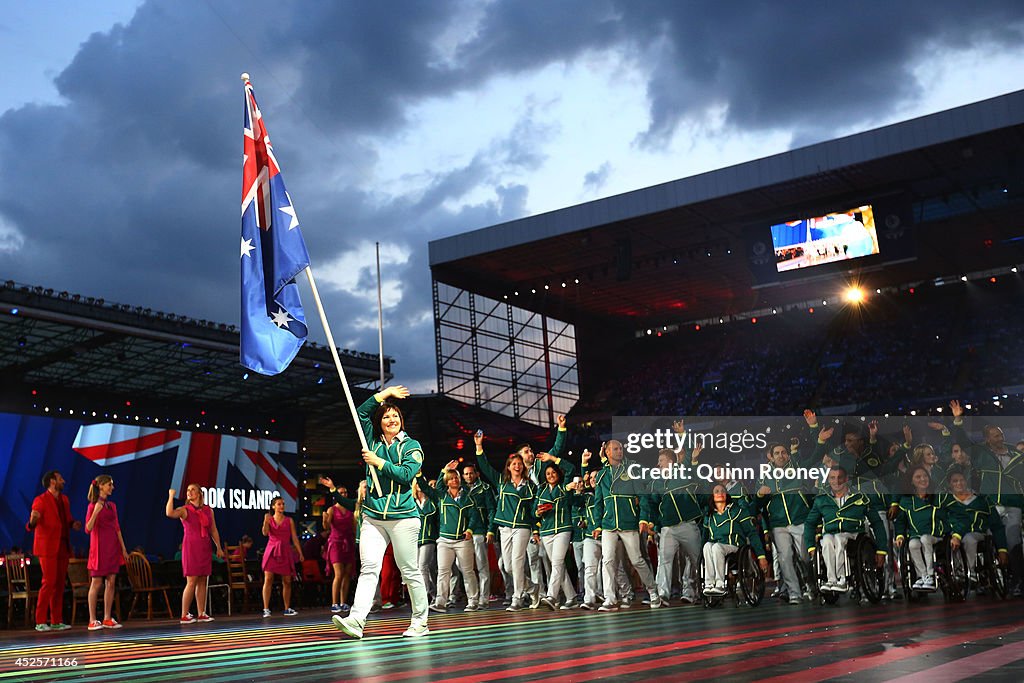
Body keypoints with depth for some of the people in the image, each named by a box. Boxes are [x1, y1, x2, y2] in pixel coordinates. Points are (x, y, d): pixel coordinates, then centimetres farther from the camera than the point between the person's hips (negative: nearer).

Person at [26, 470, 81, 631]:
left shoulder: (64, 499, 14)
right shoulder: (40, 500, -8)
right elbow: (31, 526, -13)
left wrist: (73, 523, 3)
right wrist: (32, 521, -36)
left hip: (63, 547, 7)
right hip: (48, 547, -7)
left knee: (60, 584, 6)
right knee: (49, 583, -10)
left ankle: (56, 621, 10)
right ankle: (40, 621, -4)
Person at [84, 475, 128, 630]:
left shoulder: (112, 506, 14)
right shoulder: (93, 506, -5)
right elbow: (88, 528, -13)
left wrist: (123, 548, 14)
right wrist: (96, 512, -26)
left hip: (113, 547, 7)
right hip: (99, 547, -6)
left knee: (111, 582, 4)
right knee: (96, 583, -4)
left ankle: (107, 618, 9)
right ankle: (92, 620, 0)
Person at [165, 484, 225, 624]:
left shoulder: (208, 510, 11)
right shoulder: (184, 510, -2)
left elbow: (213, 530, 15)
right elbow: (169, 513, -24)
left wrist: (219, 547, 12)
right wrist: (171, 496, -18)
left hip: (205, 548, 5)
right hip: (190, 548, -5)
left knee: (203, 581, 6)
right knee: (192, 582, -9)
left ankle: (201, 614, 11)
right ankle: (184, 615, -4)